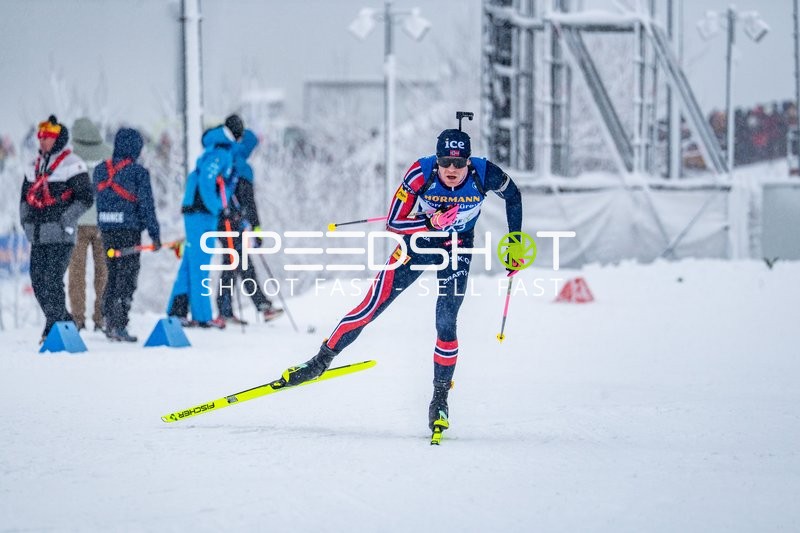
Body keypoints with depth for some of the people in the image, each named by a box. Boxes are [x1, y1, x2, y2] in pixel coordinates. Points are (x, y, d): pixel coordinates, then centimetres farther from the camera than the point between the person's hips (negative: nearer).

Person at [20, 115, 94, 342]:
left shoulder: (72, 164, -3)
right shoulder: (34, 166, 18)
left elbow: (85, 198, -6)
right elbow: (26, 194, 27)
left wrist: (66, 219, -13)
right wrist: (26, 218, 12)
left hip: (60, 236, -7)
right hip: (38, 236, 7)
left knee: (53, 280, -13)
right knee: (38, 281, 6)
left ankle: (54, 327, -8)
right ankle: (64, 321, 18)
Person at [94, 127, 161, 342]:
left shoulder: (100, 170, 8)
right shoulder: (138, 172, -9)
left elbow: (98, 200, 13)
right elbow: (146, 205, -8)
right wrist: (155, 234, -4)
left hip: (107, 230, 5)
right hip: (129, 229, -5)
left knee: (112, 275, 16)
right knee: (127, 278, -2)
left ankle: (109, 322, 18)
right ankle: (119, 326, -7)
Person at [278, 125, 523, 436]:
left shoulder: (485, 175, -26)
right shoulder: (421, 173, -29)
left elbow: (513, 196, -3)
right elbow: (393, 223, -23)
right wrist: (431, 222, -38)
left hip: (457, 251, 0)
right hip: (417, 243, 0)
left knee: (446, 324, -13)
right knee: (372, 307, -4)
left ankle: (440, 397, 4)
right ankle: (321, 361, 11)